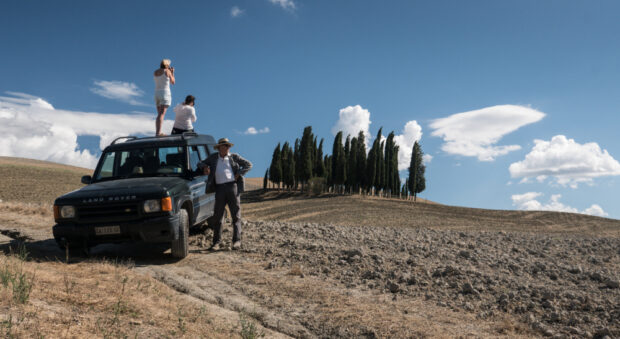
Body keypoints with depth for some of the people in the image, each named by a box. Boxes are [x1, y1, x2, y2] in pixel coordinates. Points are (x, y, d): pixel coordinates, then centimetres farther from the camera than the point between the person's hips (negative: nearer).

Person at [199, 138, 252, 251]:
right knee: (217, 216, 0)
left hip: (232, 187, -1)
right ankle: (216, 242, 6)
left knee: (236, 216, -5)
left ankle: (237, 241, -4)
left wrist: (239, 174, -2)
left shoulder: (234, 157, 14)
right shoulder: (213, 158, 18)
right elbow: (201, 163, 25)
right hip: (220, 189, 1)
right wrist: (205, 167, 2)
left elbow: (248, 164, 10)